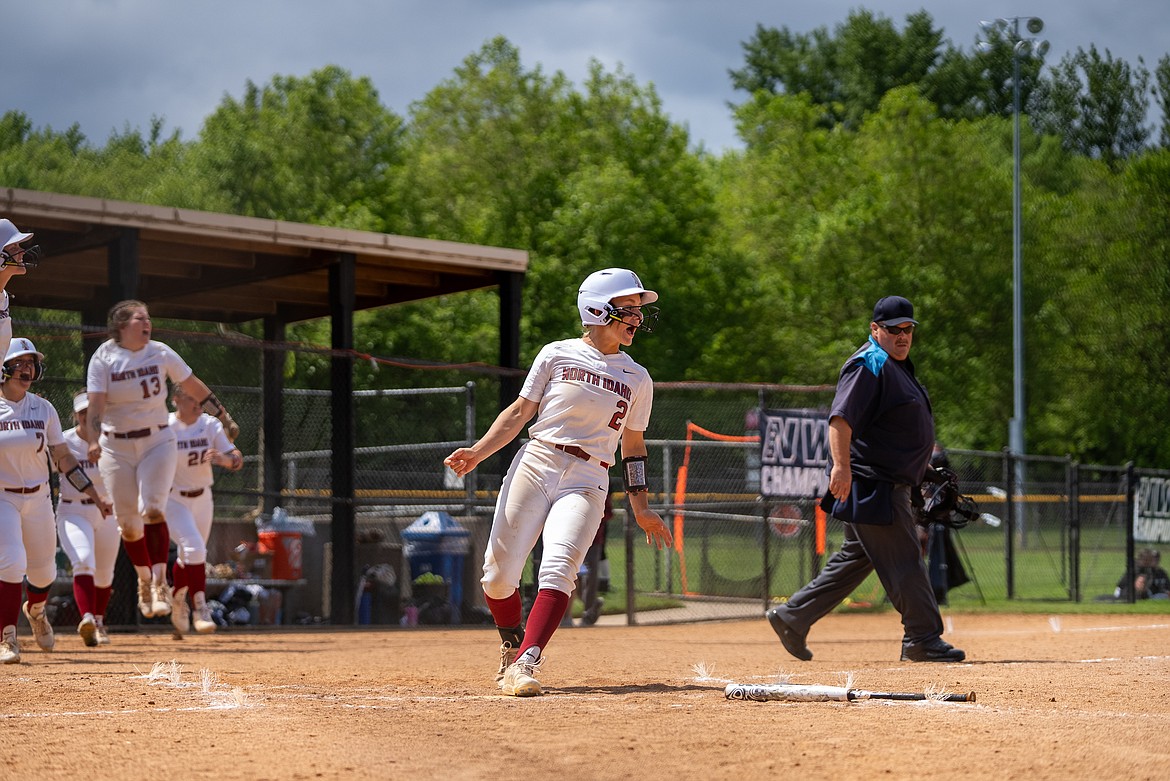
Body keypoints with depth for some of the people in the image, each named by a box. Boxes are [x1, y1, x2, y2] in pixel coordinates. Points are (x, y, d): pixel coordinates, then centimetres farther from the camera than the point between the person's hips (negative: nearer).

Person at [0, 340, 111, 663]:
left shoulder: (43, 409, 2)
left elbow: (63, 458, 7)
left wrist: (95, 496, 4)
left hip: (38, 498, 4)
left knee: (43, 570, 11)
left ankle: (35, 611, 45)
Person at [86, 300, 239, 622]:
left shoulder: (160, 353, -1)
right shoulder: (104, 358, -6)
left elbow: (195, 388, 6)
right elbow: (96, 404, -14)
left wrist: (225, 419, 6)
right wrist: (95, 440, -30)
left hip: (158, 442, 0)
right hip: (116, 448, 0)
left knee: (152, 509, -19)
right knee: (128, 524, 4)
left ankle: (159, 581, -14)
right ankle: (144, 579, 26)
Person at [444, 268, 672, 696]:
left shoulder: (637, 379, 14)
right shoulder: (557, 355, 7)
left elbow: (633, 444, 21)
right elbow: (519, 412, 5)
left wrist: (641, 507, 17)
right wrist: (478, 452, -7)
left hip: (588, 482, 1)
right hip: (535, 464, 0)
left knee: (558, 568, -23)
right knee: (499, 572, -5)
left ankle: (524, 665, -30)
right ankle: (512, 645, 23)